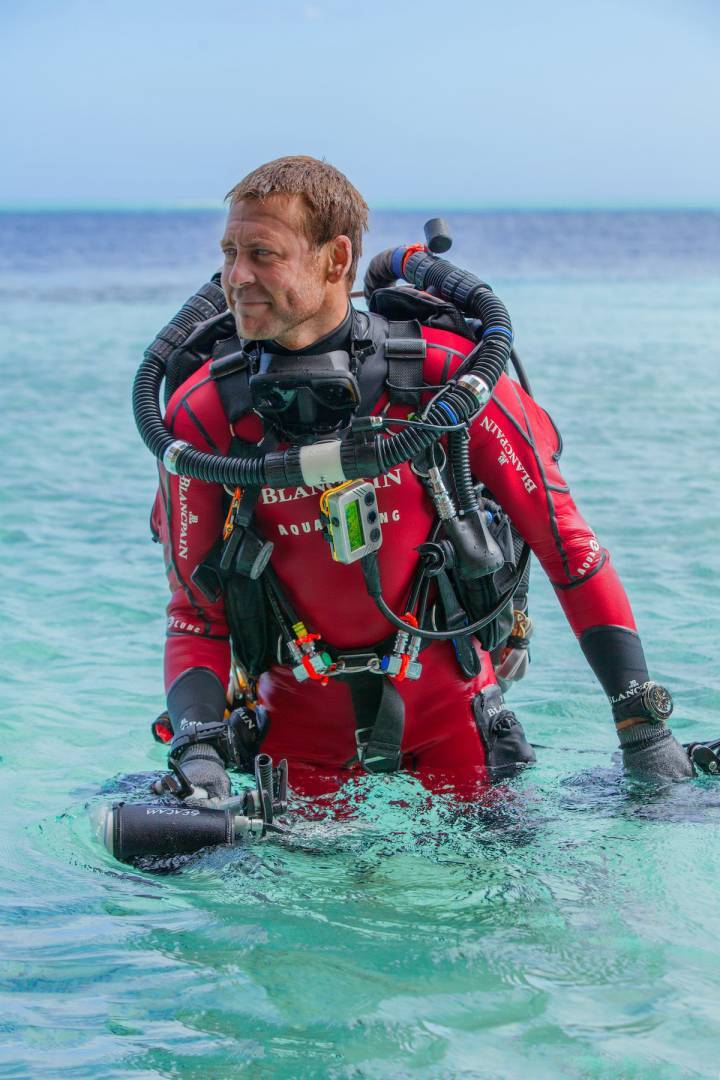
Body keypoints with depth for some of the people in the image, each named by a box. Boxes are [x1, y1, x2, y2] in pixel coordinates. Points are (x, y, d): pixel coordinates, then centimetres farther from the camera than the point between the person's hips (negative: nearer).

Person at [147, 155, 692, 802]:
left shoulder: (446, 375, -16)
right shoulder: (203, 415, -11)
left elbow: (566, 541, -9)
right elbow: (196, 615, -5)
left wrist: (642, 722, -11)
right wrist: (198, 743, -24)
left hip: (448, 719, -1)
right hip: (298, 731, 1)